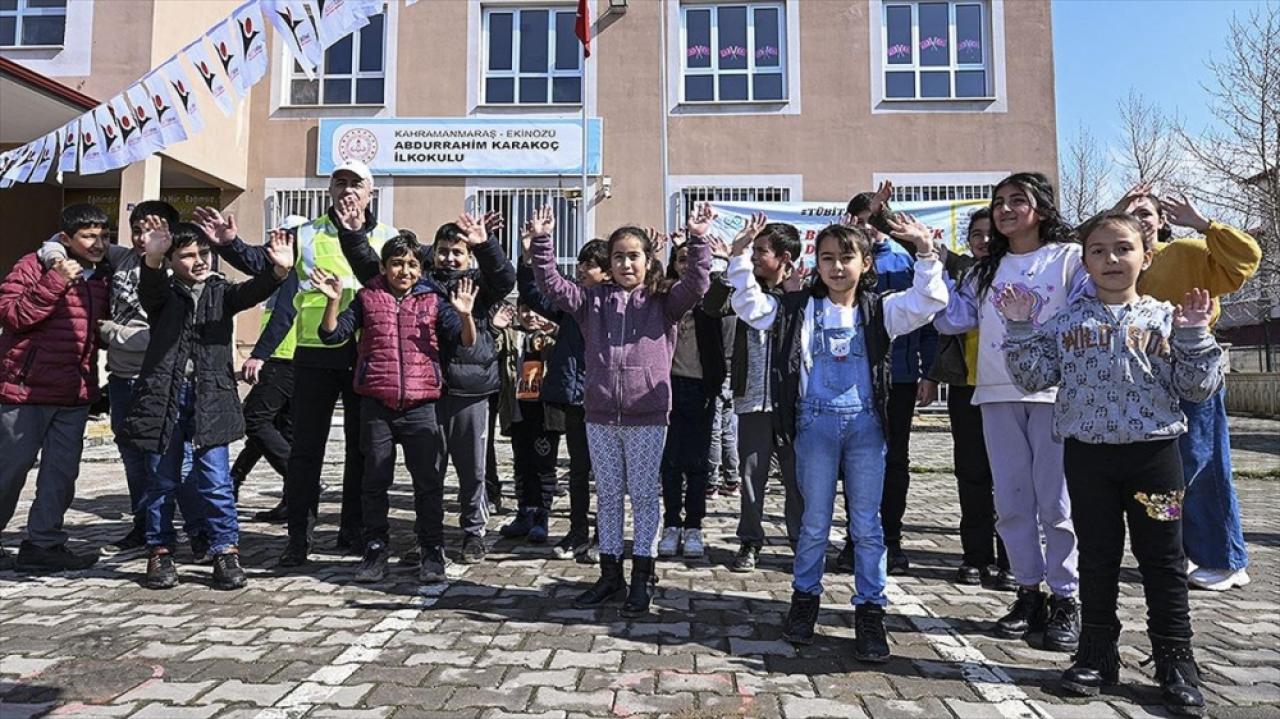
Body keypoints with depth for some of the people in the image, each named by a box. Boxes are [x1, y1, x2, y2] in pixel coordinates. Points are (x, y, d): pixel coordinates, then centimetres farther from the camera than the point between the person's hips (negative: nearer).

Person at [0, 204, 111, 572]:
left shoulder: (103, 276, 10)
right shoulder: (35, 265, -7)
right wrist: (56, 282, -22)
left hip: (75, 393, 6)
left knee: (62, 472, 7)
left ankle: (43, 544, 16)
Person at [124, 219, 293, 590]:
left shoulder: (221, 292, 9)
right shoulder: (163, 293, 7)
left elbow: (251, 291, -10)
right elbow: (149, 289, -16)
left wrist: (279, 271, -33)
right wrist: (152, 259, -40)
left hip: (210, 398, 0)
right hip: (163, 396, 0)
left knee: (216, 482, -2)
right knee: (162, 481, 9)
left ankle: (226, 552, 8)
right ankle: (160, 553, 22)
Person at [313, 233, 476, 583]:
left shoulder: (434, 300, 5)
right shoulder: (367, 297, 8)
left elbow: (466, 341, 0)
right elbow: (332, 334, 5)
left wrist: (464, 315, -19)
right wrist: (333, 301, -11)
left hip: (420, 405, -1)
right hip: (376, 405, 1)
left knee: (428, 481, 3)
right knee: (375, 480, 10)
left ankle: (432, 552, 14)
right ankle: (375, 549, 23)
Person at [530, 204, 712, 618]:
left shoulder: (663, 302, 1)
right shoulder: (594, 301, 8)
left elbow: (696, 285, -14)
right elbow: (551, 285, 0)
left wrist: (698, 240, -26)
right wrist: (542, 240, -11)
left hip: (647, 417, -3)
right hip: (600, 416, 3)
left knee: (644, 497, 6)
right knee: (607, 497, 13)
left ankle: (641, 579, 18)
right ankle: (610, 575, 26)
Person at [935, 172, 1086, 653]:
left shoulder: (1069, 257, 5)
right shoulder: (985, 270, 18)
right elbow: (950, 320, 11)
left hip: (1053, 391, -4)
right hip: (997, 394, 4)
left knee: (1056, 501, -1)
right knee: (1011, 501, 7)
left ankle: (1065, 600, 12)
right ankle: (1029, 592, 20)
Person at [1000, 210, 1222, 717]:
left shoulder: (1165, 319, 2)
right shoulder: (1068, 321, 4)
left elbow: (1196, 389, 1)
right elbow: (1033, 377, -1)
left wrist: (1194, 336, -11)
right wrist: (1020, 329, -10)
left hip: (1154, 451, -1)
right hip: (1088, 453, 1)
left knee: (1163, 561, 6)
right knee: (1097, 558, 11)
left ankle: (1175, 664, 19)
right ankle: (1097, 656, 23)